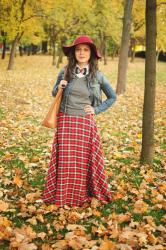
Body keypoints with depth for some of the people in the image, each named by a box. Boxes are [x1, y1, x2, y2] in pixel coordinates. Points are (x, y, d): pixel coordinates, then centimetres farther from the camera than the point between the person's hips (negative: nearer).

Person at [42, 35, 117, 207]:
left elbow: (112, 97, 9)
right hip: (65, 121, 1)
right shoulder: (65, 71, 0)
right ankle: (63, 196, 20)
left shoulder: (97, 75, -2)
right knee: (65, 160, 5)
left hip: (86, 123, 0)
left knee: (85, 160, 7)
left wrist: (97, 109, -2)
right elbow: (54, 94, 12)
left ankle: (85, 195, 25)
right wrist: (59, 87, -9)